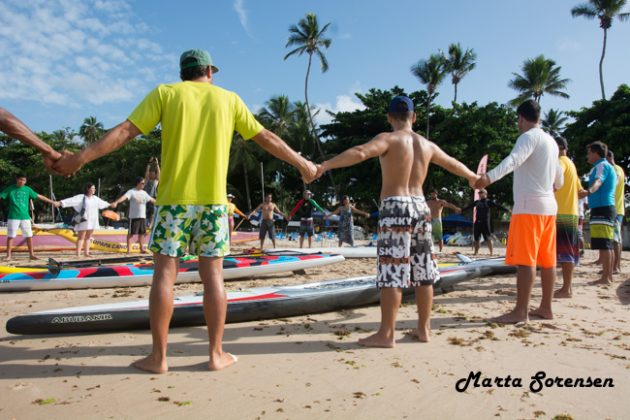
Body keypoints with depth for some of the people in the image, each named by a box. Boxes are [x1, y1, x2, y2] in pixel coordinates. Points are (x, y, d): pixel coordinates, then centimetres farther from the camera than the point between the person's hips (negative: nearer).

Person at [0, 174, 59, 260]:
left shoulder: (27, 189, 7)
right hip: (13, 217, -3)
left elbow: (39, 196, 12)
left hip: (25, 217, 3)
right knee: (10, 236, 1)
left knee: (29, 236, 3)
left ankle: (31, 255, 11)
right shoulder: (10, 189, 0)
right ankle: (8, 256, 9)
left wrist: (52, 202, 13)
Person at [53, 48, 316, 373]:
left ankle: (158, 357, 9)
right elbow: (266, 138, 12)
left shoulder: (165, 93, 6)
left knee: (165, 273, 4)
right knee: (213, 275, 5)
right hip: (213, 199, 1)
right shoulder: (229, 99, 11)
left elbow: (125, 131, -2)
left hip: (173, 198, -1)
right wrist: (301, 163, 21)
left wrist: (81, 158, 3)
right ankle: (216, 353, 12)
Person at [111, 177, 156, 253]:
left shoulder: (144, 193, 13)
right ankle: (128, 249, 5)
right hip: (133, 216, -6)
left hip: (143, 216, 6)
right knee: (131, 233, -1)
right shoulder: (131, 191, -7)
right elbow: (124, 197, -23)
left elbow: (151, 199, 25)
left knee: (142, 233, 10)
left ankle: (141, 248, 19)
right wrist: (116, 202, -39)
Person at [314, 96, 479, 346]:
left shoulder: (388, 139, -4)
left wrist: (325, 165, -26)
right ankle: (424, 328, 20)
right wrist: (473, 177, 49)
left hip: (395, 207, -6)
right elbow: (453, 164, 31)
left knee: (392, 272, -6)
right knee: (423, 271, 11)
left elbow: (360, 152, -23)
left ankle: (386, 334, -3)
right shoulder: (427, 144, 15)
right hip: (420, 206, 6)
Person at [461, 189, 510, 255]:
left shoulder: (489, 202, 0)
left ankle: (491, 252, 2)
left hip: (485, 223, -5)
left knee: (487, 238, -6)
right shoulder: (477, 202, 14)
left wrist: (507, 210, -17)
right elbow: (469, 207, 23)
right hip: (477, 223, 5)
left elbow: (498, 206, -7)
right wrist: (461, 210, 29)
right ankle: (476, 252, 17)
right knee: (476, 238, 7)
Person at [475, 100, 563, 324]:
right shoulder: (551, 141, 20)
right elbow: (559, 180, 30)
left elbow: (513, 159, -30)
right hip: (548, 205, 9)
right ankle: (546, 307, 18)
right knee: (546, 259, 11)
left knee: (525, 259, -11)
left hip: (529, 205, -9)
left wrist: (490, 177, -44)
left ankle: (520, 311, -11)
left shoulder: (529, 136, -8)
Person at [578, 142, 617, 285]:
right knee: (608, 245, 12)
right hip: (608, 207, 10)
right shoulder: (609, 166, 23)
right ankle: (609, 275, 17)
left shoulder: (601, 165, -9)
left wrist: (588, 191, -49)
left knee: (603, 245, -12)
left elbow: (598, 181, -29)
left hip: (601, 208, -10)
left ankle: (605, 278, -14)